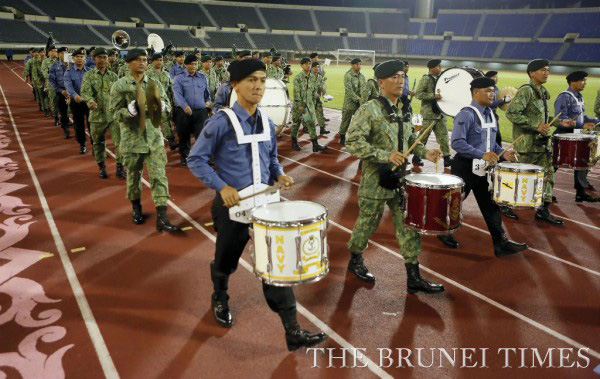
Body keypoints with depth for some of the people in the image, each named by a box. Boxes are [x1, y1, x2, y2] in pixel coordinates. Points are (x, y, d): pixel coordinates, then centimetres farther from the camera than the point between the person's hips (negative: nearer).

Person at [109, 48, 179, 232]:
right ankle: (136, 208, 37)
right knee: (133, 176, 13)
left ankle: (161, 218, -4)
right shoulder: (119, 85, -3)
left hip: (154, 137, 2)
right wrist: (131, 109, -24)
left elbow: (167, 104, 6)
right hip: (132, 138, -2)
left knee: (159, 176, -4)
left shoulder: (155, 83, 6)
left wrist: (161, 105, -17)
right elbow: (115, 113, -6)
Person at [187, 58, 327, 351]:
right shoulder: (221, 122, -14)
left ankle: (292, 331, 5)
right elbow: (196, 160, -11)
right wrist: (222, 187, -22)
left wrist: (279, 175, -3)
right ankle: (220, 300, 50)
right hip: (232, 205, -4)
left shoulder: (268, 124, 4)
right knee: (226, 261, 16)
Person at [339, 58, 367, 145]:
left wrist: (363, 100, -15)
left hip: (360, 103, 5)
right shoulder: (348, 75, -10)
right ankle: (342, 138, 17)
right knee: (346, 121, 3)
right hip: (349, 103, -5)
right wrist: (358, 99, -18)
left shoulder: (362, 76, 9)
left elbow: (364, 89, 1)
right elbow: (349, 90, -17)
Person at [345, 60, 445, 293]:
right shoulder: (369, 110, -15)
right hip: (376, 181, -6)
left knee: (409, 226, 7)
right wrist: (386, 155, -28)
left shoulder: (402, 110, 8)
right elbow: (353, 142, -22)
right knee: (367, 223, 11)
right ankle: (355, 261, 37)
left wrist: (424, 152, 2)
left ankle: (414, 277, 17)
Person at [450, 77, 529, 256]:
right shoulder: (466, 114, -18)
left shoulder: (490, 114, 10)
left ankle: (501, 243, 12)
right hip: (465, 168, -8)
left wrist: (502, 153, 1)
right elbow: (457, 142, -26)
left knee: (490, 205, 8)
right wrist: (482, 155, -30)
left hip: (483, 169, 8)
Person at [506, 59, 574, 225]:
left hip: (542, 141, 9)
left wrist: (560, 122, 10)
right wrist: (535, 126, -24)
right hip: (527, 142, -9)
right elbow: (511, 113, -24)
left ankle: (543, 210, 12)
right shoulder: (525, 91, -14)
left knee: (547, 174, 7)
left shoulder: (543, 92, 13)